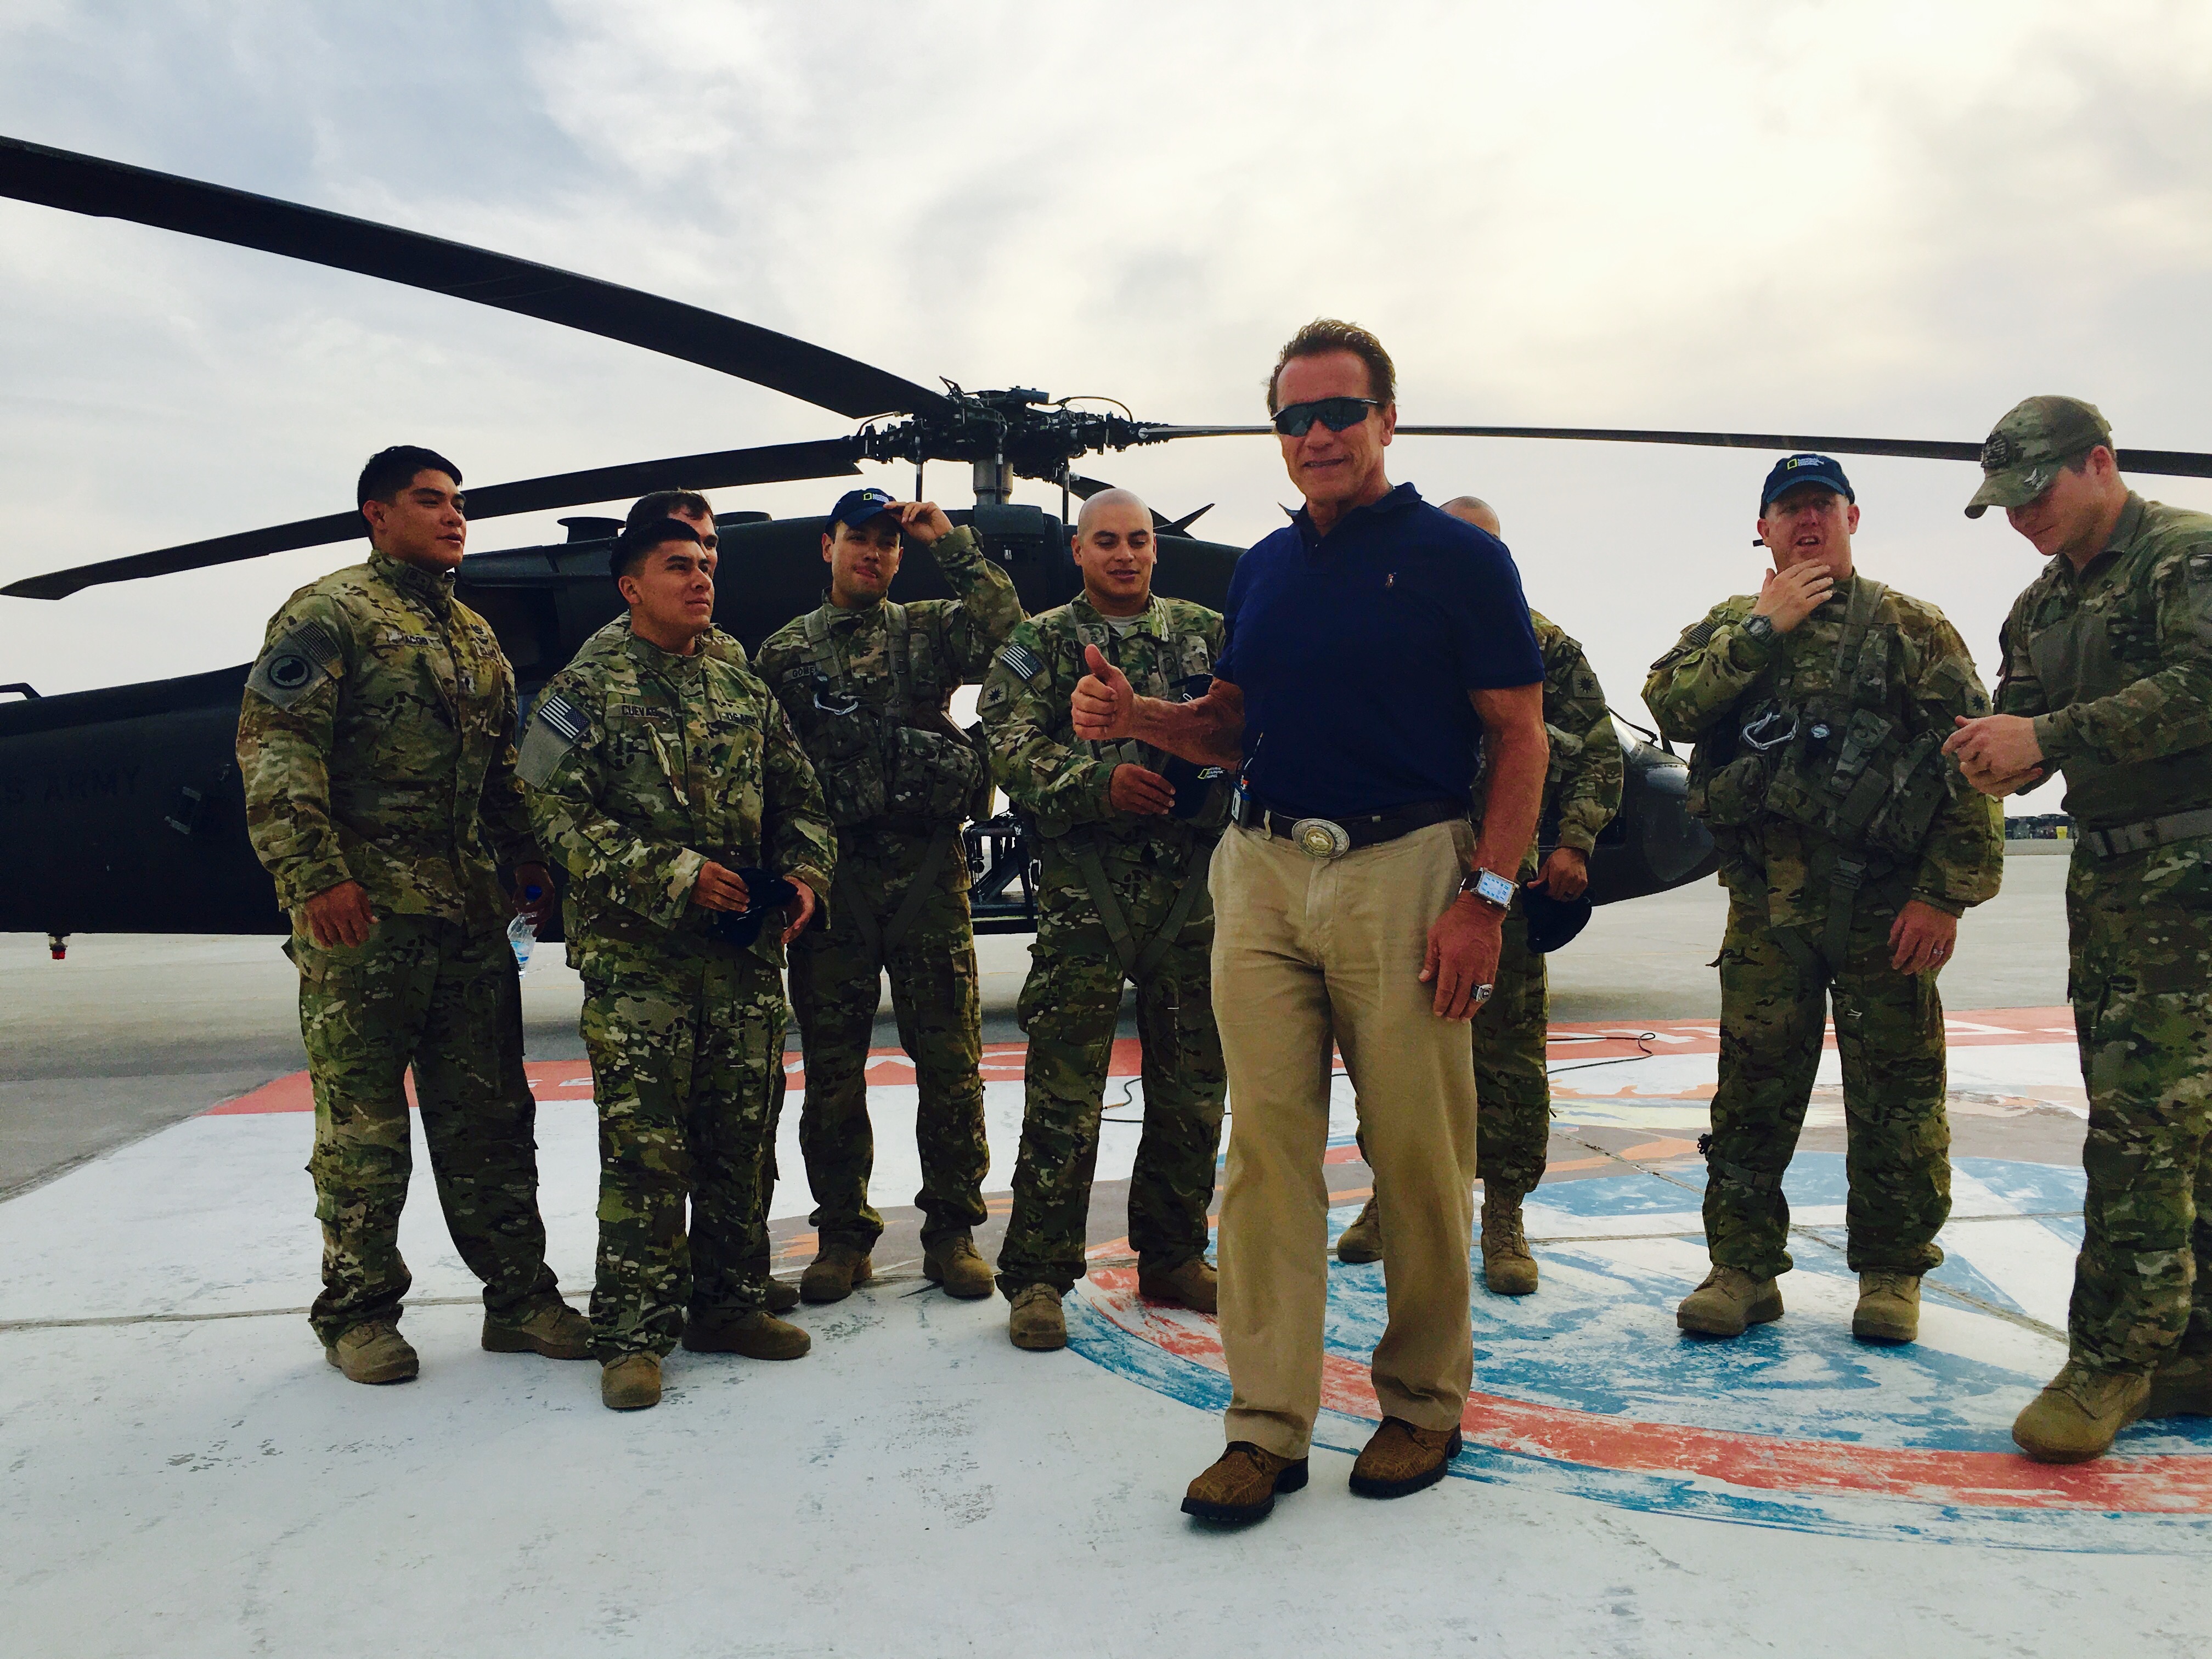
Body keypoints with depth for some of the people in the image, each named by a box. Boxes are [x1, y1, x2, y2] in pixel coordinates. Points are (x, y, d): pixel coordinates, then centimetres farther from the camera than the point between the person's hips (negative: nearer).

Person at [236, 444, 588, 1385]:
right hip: (363, 916, -7)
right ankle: (357, 1311, 17)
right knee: (362, 1121, 2)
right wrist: (315, 874, -21)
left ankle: (519, 1294, 19)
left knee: (488, 1113, 10)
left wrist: (530, 862, 13)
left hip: (471, 915, 7)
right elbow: (274, 748, -13)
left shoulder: (475, 633, 19)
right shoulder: (329, 614, -4)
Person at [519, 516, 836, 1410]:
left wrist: (805, 871, -1)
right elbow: (558, 810, -10)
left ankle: (727, 1303, 24)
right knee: (644, 1144, -5)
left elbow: (799, 796, 18)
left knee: (741, 1134, 9)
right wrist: (674, 874, -17)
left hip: (747, 946, 5)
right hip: (636, 948, -5)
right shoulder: (587, 687, -1)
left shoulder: (746, 690, 14)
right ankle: (633, 1335, 6)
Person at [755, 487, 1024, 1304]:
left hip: (927, 868, 0)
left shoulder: (927, 630, 11)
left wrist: (950, 541, -5)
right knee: (832, 1064, 5)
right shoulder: (785, 652, 13)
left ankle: (951, 1227, 14)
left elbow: (1006, 629, -9)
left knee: (949, 1058, 2)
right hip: (830, 873, 1)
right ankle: (843, 1233, 18)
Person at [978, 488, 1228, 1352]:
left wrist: (1215, 757, -14)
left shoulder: (1206, 632, 16)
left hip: (1195, 884, 3)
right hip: (1085, 888, -3)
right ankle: (1037, 1276, 8)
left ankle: (1173, 1255, 26)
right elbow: (1012, 748, -4)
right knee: (1064, 1088, -3)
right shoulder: (1038, 644, 9)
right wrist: (1102, 782, -18)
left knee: (1193, 1083, 10)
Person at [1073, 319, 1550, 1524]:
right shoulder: (1263, 568, 17)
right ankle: (1267, 1427, 11)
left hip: (1404, 873, -4)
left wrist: (1487, 896, -12)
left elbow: (1519, 737, -2)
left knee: (1419, 1155, 4)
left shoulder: (1456, 556, 1)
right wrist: (1134, 717, 0)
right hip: (1263, 871, 4)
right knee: (1266, 1146, 2)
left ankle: (1423, 1405, 23)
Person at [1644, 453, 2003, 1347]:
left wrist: (1946, 895, -11)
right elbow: (1671, 705, -6)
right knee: (1753, 1089, 6)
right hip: (1767, 903, 2)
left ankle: (1891, 1272, 20)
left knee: (1894, 1092, 5)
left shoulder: (1912, 627, 3)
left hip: (1883, 902, -2)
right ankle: (1743, 1266, 17)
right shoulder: (1730, 626, 13)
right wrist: (1765, 626, -10)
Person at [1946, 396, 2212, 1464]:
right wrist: (1996, 756, -6)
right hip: (2104, 875, 8)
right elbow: (2027, 723, 17)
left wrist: (2050, 736, -23)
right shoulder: (2042, 605, 18)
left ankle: (2115, 1360, -1)